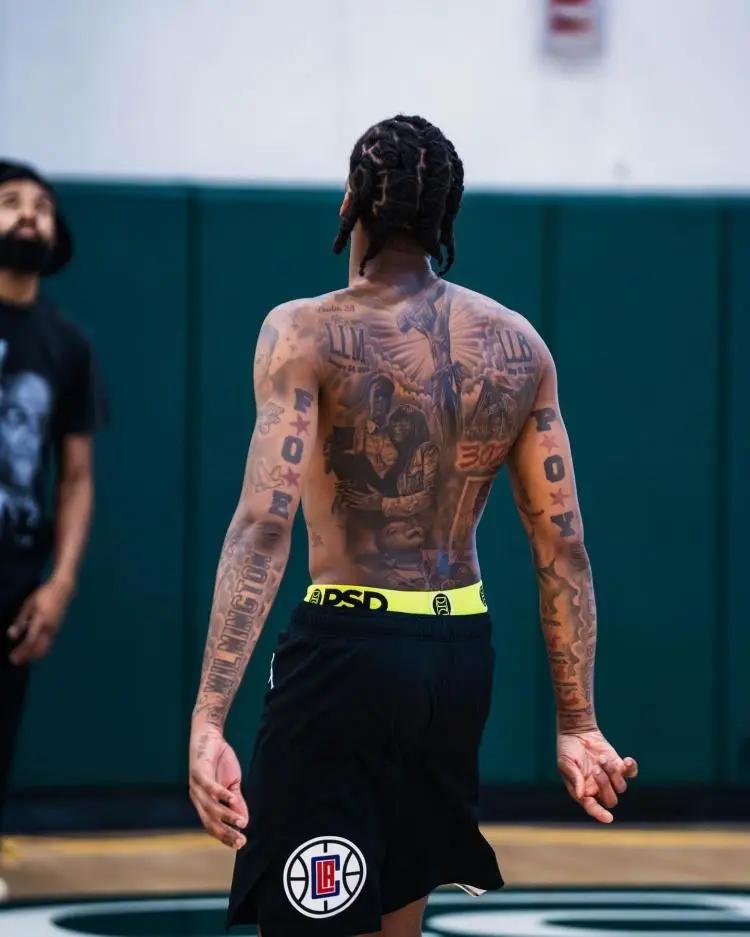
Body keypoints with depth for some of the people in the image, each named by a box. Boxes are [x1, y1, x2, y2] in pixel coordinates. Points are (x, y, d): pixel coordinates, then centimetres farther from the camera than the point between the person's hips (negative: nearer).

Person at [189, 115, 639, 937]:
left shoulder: (308, 332, -10)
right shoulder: (518, 346, 5)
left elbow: (264, 524, -22)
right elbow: (563, 545, 4)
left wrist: (208, 720, -26)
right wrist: (577, 725, 10)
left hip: (347, 647, -6)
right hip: (461, 654, 6)